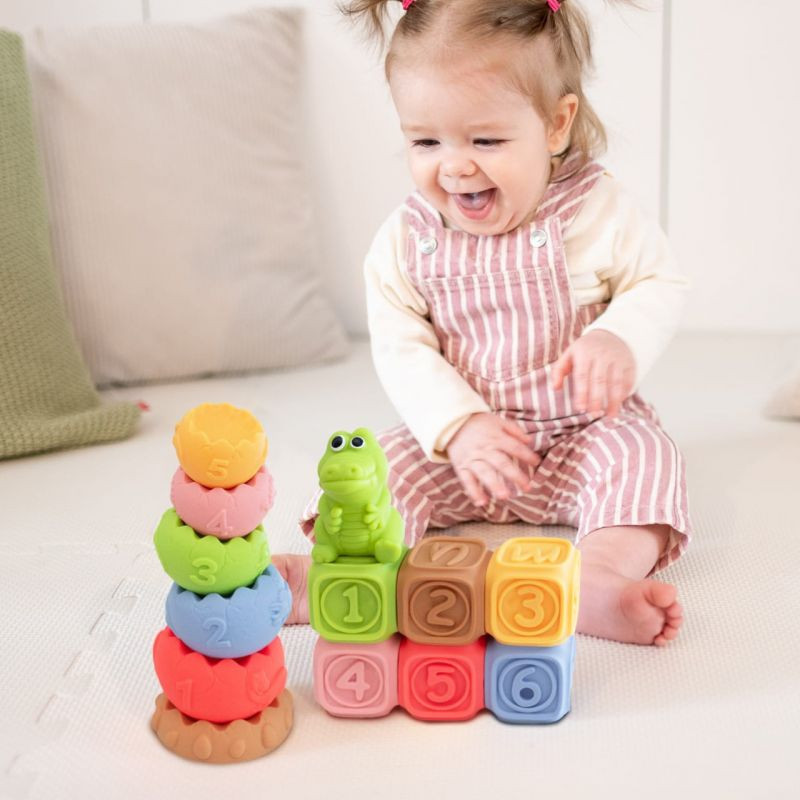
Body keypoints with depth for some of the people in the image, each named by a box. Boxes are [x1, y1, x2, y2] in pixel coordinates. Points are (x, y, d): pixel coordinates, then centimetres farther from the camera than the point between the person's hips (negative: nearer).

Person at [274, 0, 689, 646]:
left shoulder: (597, 211, -11)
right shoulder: (405, 240, -7)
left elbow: (659, 285, -3)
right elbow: (400, 348, -8)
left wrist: (619, 341, -26)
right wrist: (459, 427, -23)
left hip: (586, 431, -1)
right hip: (460, 439, 2)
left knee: (640, 453, -28)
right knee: (384, 464, -18)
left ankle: (603, 575, -48)